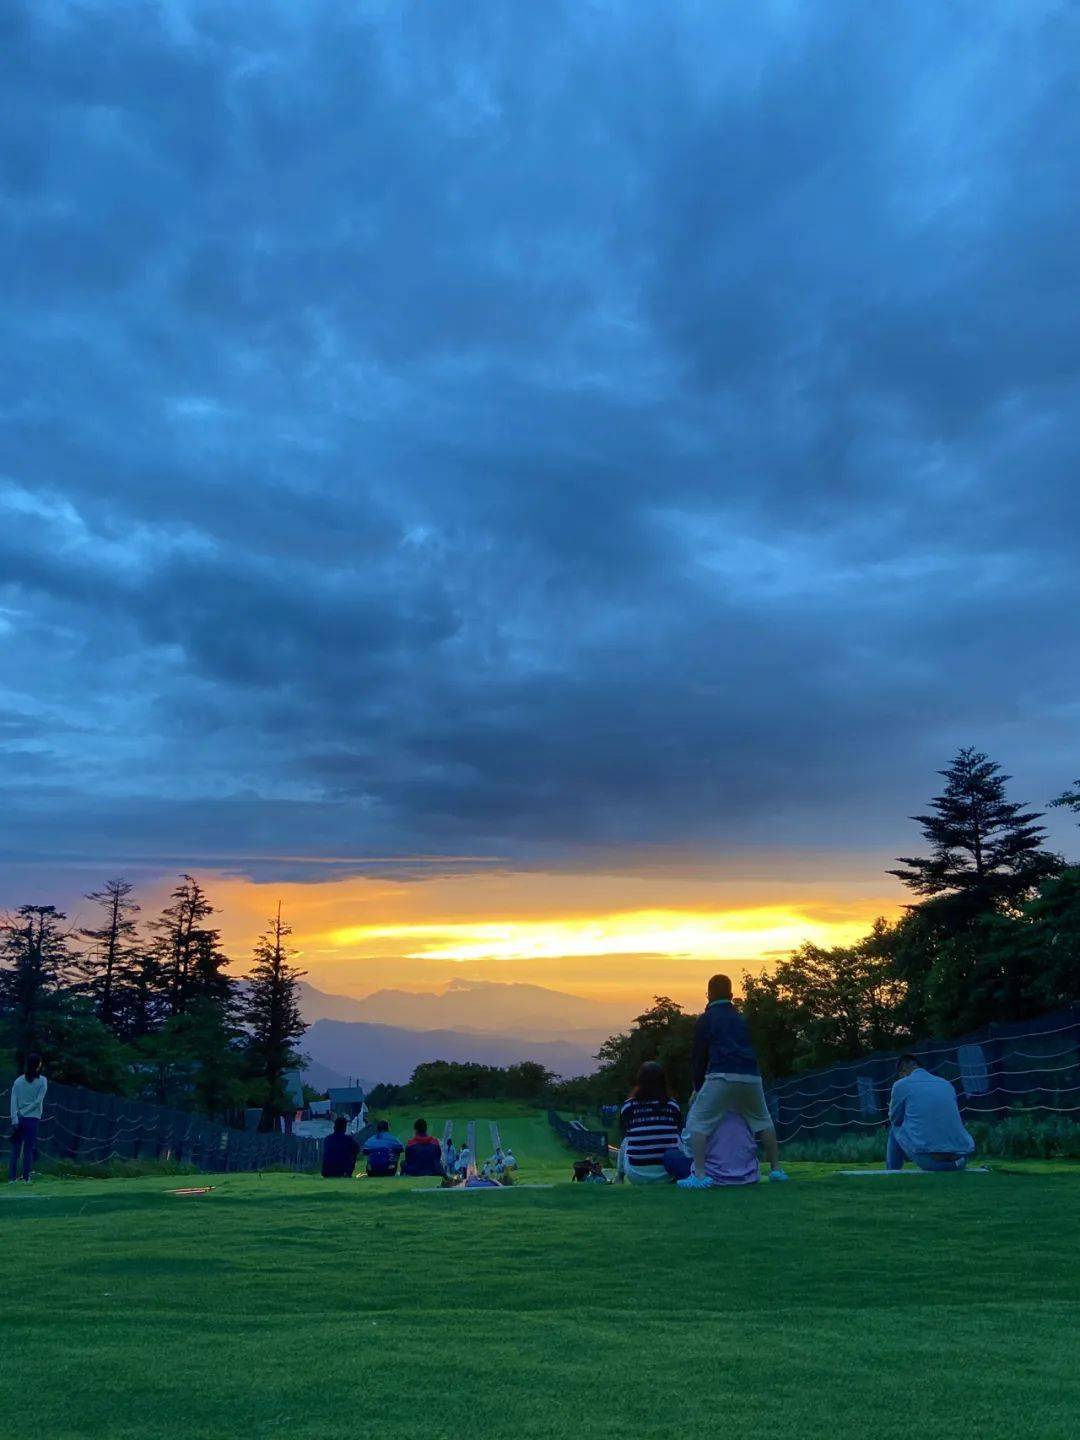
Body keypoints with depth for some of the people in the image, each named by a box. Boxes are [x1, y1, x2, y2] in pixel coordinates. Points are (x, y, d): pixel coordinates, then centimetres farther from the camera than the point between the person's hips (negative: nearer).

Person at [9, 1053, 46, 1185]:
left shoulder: (18, 1081, 3)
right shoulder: (42, 1081, -4)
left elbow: (13, 1101, -3)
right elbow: (38, 1100, -11)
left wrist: (15, 1118, -5)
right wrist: (26, 1111, -5)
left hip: (18, 1119, 2)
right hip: (33, 1118, -2)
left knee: (15, 1148, 9)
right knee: (29, 1148, 5)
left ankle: (12, 1177, 7)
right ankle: (26, 1177, 3)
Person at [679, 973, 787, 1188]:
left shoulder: (705, 1021, 11)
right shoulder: (741, 1019, 25)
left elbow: (700, 1057, 10)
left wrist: (697, 1087, 20)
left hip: (722, 1077, -5)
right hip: (751, 1076, 5)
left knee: (697, 1122, 1)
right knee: (763, 1121, 26)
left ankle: (700, 1175, -11)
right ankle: (776, 1169, 26)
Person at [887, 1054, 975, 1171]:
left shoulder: (901, 1085, 3)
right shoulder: (947, 1084, 16)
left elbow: (895, 1119, 16)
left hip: (928, 1160, -4)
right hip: (962, 1161, 4)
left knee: (895, 1130, 24)